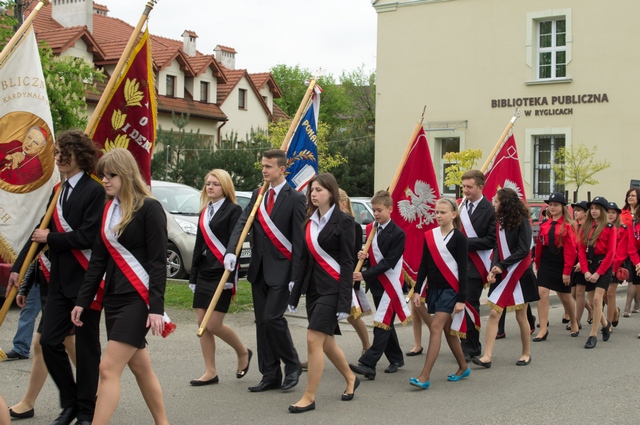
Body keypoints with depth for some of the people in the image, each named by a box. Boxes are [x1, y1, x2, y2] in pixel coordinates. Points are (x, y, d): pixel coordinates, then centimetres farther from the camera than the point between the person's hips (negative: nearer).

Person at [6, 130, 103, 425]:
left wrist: (50, 239, -10)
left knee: (86, 346, 4)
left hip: (85, 281, -7)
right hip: (60, 281, 7)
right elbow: (41, 231, 15)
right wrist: (18, 266, 11)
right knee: (49, 341, 4)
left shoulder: (94, 191, -11)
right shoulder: (58, 191, 12)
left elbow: (88, 236, -20)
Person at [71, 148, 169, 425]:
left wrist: (156, 307, -18)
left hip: (138, 298, -7)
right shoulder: (108, 209, 10)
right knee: (139, 367, 14)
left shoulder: (149, 208, -10)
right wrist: (82, 301, 10)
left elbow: (158, 262, -13)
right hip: (113, 297, 7)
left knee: (108, 368, -12)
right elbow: (98, 259, 13)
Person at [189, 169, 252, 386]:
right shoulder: (205, 212, 15)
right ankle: (210, 373, 12)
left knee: (214, 325, -8)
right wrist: (194, 274, 15)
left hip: (221, 274, -8)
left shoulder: (233, 210, -7)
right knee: (202, 324, 5)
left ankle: (243, 353, 18)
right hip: (204, 274, 8)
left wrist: (229, 276, -20)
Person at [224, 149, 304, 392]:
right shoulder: (258, 195, 12)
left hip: (281, 270, -7)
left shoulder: (295, 199, -7)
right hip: (259, 270, 7)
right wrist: (231, 251, -16)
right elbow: (242, 223, 1)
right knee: (262, 322, 9)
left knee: (272, 317, -14)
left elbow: (299, 240, -10)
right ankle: (270, 376, 17)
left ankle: (292, 365, 8)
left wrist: (295, 276, -14)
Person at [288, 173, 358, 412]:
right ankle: (350, 379, 36)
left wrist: (344, 301, -17)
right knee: (326, 342, 14)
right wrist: (295, 294, 10)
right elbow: (305, 259, 13)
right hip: (313, 286, 7)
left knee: (314, 339, -12)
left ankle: (309, 397, -3)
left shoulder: (343, 222, -9)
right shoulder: (310, 221, 11)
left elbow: (347, 263, -12)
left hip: (332, 287, -7)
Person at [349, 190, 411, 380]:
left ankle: (368, 364, -16)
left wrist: (365, 275, -24)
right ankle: (396, 359, 28)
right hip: (376, 283, 7)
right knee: (386, 323, 15)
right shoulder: (370, 229, 8)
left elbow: (388, 262, -18)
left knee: (382, 323, -10)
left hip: (390, 283, -7)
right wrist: (363, 256, -8)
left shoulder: (397, 233, -13)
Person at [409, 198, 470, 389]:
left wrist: (461, 299, -12)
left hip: (450, 289, -6)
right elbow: (424, 265, 9)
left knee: (435, 328, -13)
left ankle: (425, 376, -15)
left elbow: (463, 270, -9)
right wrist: (417, 290, 4)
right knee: (447, 329, 14)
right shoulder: (429, 236, 6)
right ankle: (463, 368, 30)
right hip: (433, 288, 6)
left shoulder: (459, 238, -8)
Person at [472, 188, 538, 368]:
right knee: (494, 314, -3)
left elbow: (524, 250, -16)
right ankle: (487, 356, -6)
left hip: (519, 273, -5)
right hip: (503, 274, 6)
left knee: (521, 315, 5)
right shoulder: (501, 222, 8)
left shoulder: (521, 222, -11)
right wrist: (493, 269, -12)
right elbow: (498, 249, 4)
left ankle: (526, 353, 23)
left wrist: (502, 265, -16)